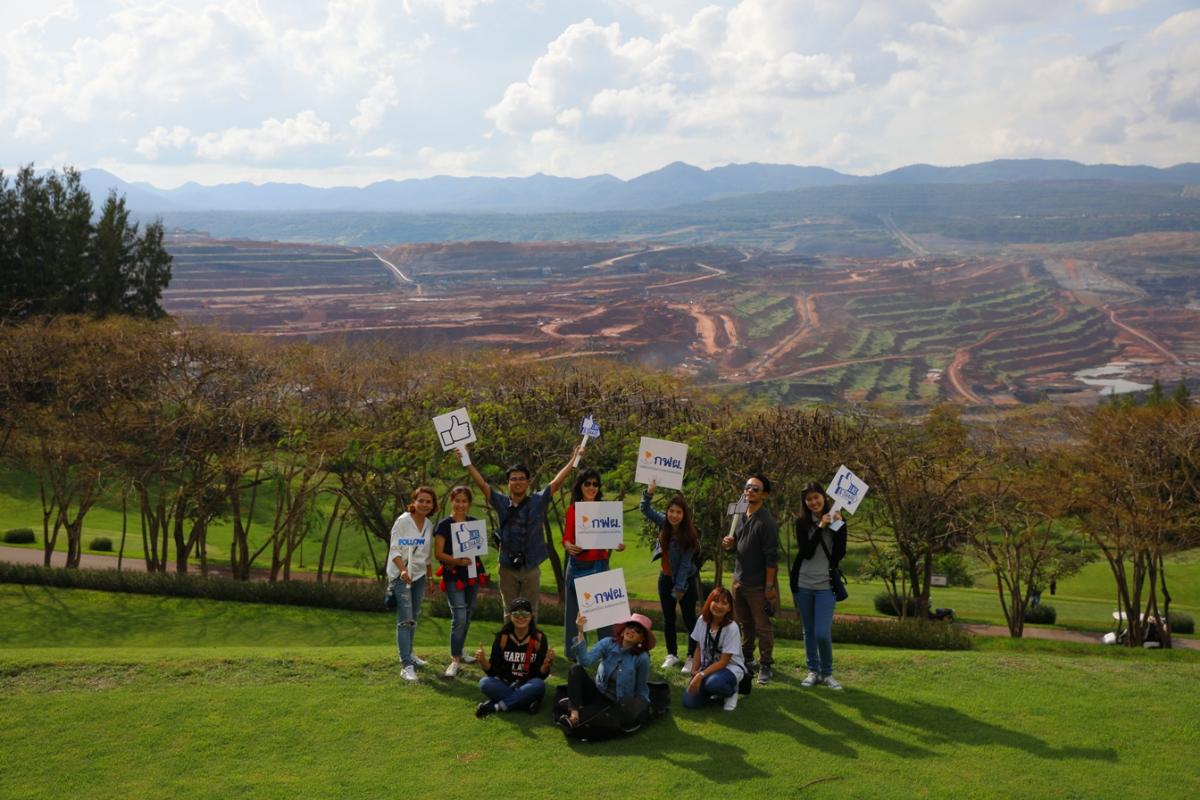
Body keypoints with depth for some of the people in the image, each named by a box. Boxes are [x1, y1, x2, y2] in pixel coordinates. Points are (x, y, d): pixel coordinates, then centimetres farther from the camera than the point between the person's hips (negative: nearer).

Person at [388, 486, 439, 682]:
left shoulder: (429, 525, 8)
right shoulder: (403, 521, -10)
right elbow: (394, 549, -13)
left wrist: (430, 579, 18)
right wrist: (403, 570, -28)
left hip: (418, 576, 6)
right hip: (400, 575, -6)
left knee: (413, 618, 13)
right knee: (405, 620, -12)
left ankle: (408, 655, 29)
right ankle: (406, 665, -14)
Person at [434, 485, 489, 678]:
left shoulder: (474, 523, 7)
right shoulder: (444, 525, -7)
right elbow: (438, 554, -9)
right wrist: (457, 561, -23)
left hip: (473, 575, 5)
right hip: (453, 576, -5)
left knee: (467, 617, 14)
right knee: (459, 618, -14)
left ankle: (459, 651, 31)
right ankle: (455, 660, -10)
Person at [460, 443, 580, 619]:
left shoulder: (538, 501, 0)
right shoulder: (501, 503, 2)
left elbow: (557, 482, -2)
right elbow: (482, 484, -1)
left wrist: (573, 460, -5)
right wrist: (467, 461, -5)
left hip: (531, 568, -1)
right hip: (508, 568, 1)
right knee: (510, 614, 10)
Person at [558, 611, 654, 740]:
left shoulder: (642, 658, -12)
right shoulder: (608, 643, -8)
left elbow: (641, 690, 0)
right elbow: (585, 661, -24)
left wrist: (641, 708, -14)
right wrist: (581, 632, -33)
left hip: (618, 705, -3)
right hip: (597, 694, 3)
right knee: (576, 669, -21)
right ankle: (574, 711, -35)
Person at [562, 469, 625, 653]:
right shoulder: (572, 509, 1)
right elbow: (566, 537, -5)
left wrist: (618, 545, -13)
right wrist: (569, 546, -26)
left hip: (600, 564, 1)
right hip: (578, 565, -1)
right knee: (575, 609, 2)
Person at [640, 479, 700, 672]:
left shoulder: (689, 535, -20)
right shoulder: (663, 523, -7)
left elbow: (685, 563, -18)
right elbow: (646, 510, -1)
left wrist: (679, 587, -17)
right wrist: (649, 493, -19)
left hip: (685, 579, -5)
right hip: (665, 578, 5)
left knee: (689, 619, 2)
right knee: (668, 619, 12)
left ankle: (692, 657, 9)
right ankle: (672, 654, 25)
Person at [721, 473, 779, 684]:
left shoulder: (766, 522, -15)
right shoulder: (741, 516, 8)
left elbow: (771, 556, -17)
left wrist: (769, 586, -18)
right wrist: (730, 543, -1)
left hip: (758, 585, -7)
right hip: (739, 580, 7)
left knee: (763, 626, 1)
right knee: (744, 624, 18)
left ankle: (765, 666, 10)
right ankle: (747, 659, 31)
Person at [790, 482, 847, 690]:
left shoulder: (837, 521, 1)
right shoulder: (802, 522, 2)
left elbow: (840, 554, -7)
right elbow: (806, 552, -10)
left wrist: (838, 526, -15)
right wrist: (820, 527, -16)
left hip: (825, 585, -1)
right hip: (803, 584, 1)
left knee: (822, 633, -9)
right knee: (809, 632, 9)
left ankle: (827, 673, 10)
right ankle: (813, 671, 22)